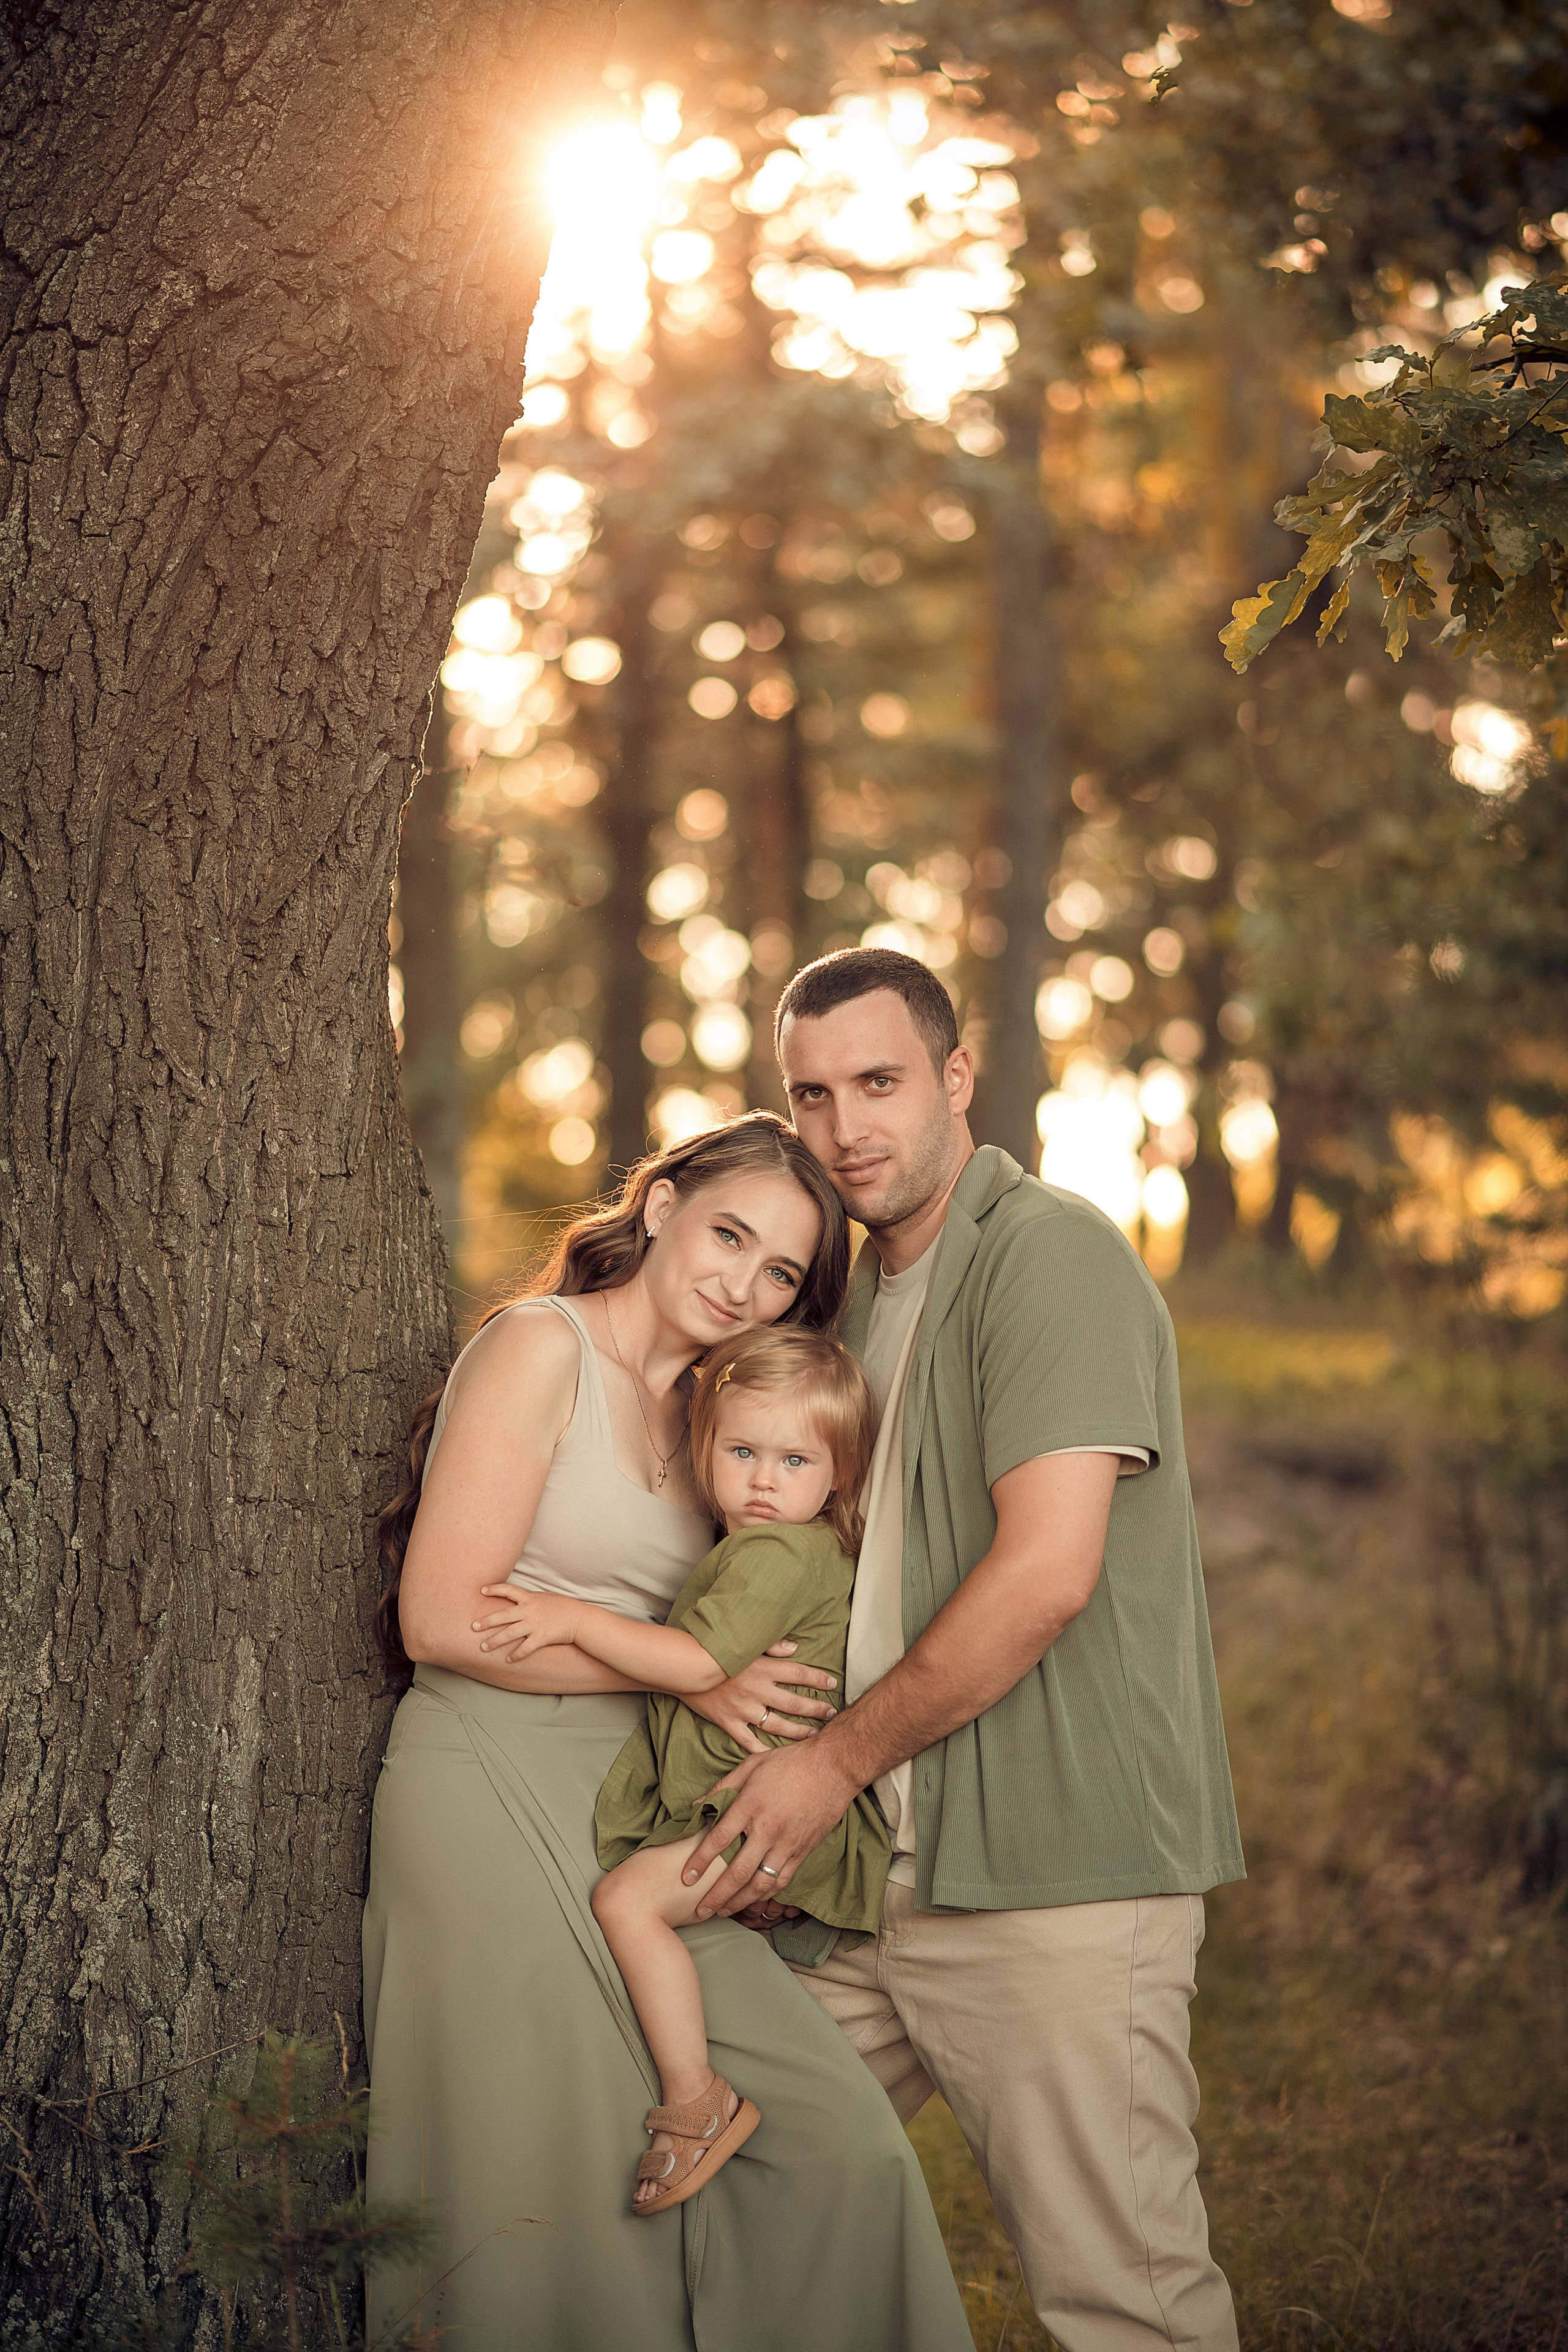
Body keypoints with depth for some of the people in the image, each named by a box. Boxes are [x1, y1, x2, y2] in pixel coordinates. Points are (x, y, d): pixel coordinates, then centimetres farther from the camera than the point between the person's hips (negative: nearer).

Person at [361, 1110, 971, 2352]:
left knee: (837, 2141, -4)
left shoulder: (703, 1406, 17)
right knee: (558, 2190, -6)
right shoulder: (543, 1347, -6)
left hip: (631, 1810, 7)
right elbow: (442, 1619, -13)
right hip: (493, 1791, -7)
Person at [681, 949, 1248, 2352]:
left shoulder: (1051, 1253, -10)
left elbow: (1049, 1568, -20)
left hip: (1055, 1874, -9)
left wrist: (838, 1762, -13)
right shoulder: (863, 1297, 18)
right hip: (878, 1868, 9)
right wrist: (772, 1798, 12)